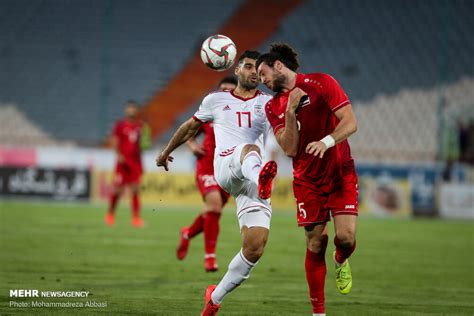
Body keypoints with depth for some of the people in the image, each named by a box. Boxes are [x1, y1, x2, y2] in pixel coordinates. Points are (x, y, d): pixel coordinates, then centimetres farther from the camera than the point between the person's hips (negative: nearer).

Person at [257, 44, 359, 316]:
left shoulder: (321, 83, -5)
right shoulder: (273, 107, 7)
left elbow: (350, 122, -13)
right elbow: (290, 149, -4)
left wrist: (327, 141, -29)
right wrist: (291, 111, -15)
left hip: (340, 173, -3)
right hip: (307, 180, 3)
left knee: (346, 236, -17)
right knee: (315, 245, -2)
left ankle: (341, 262, 20)